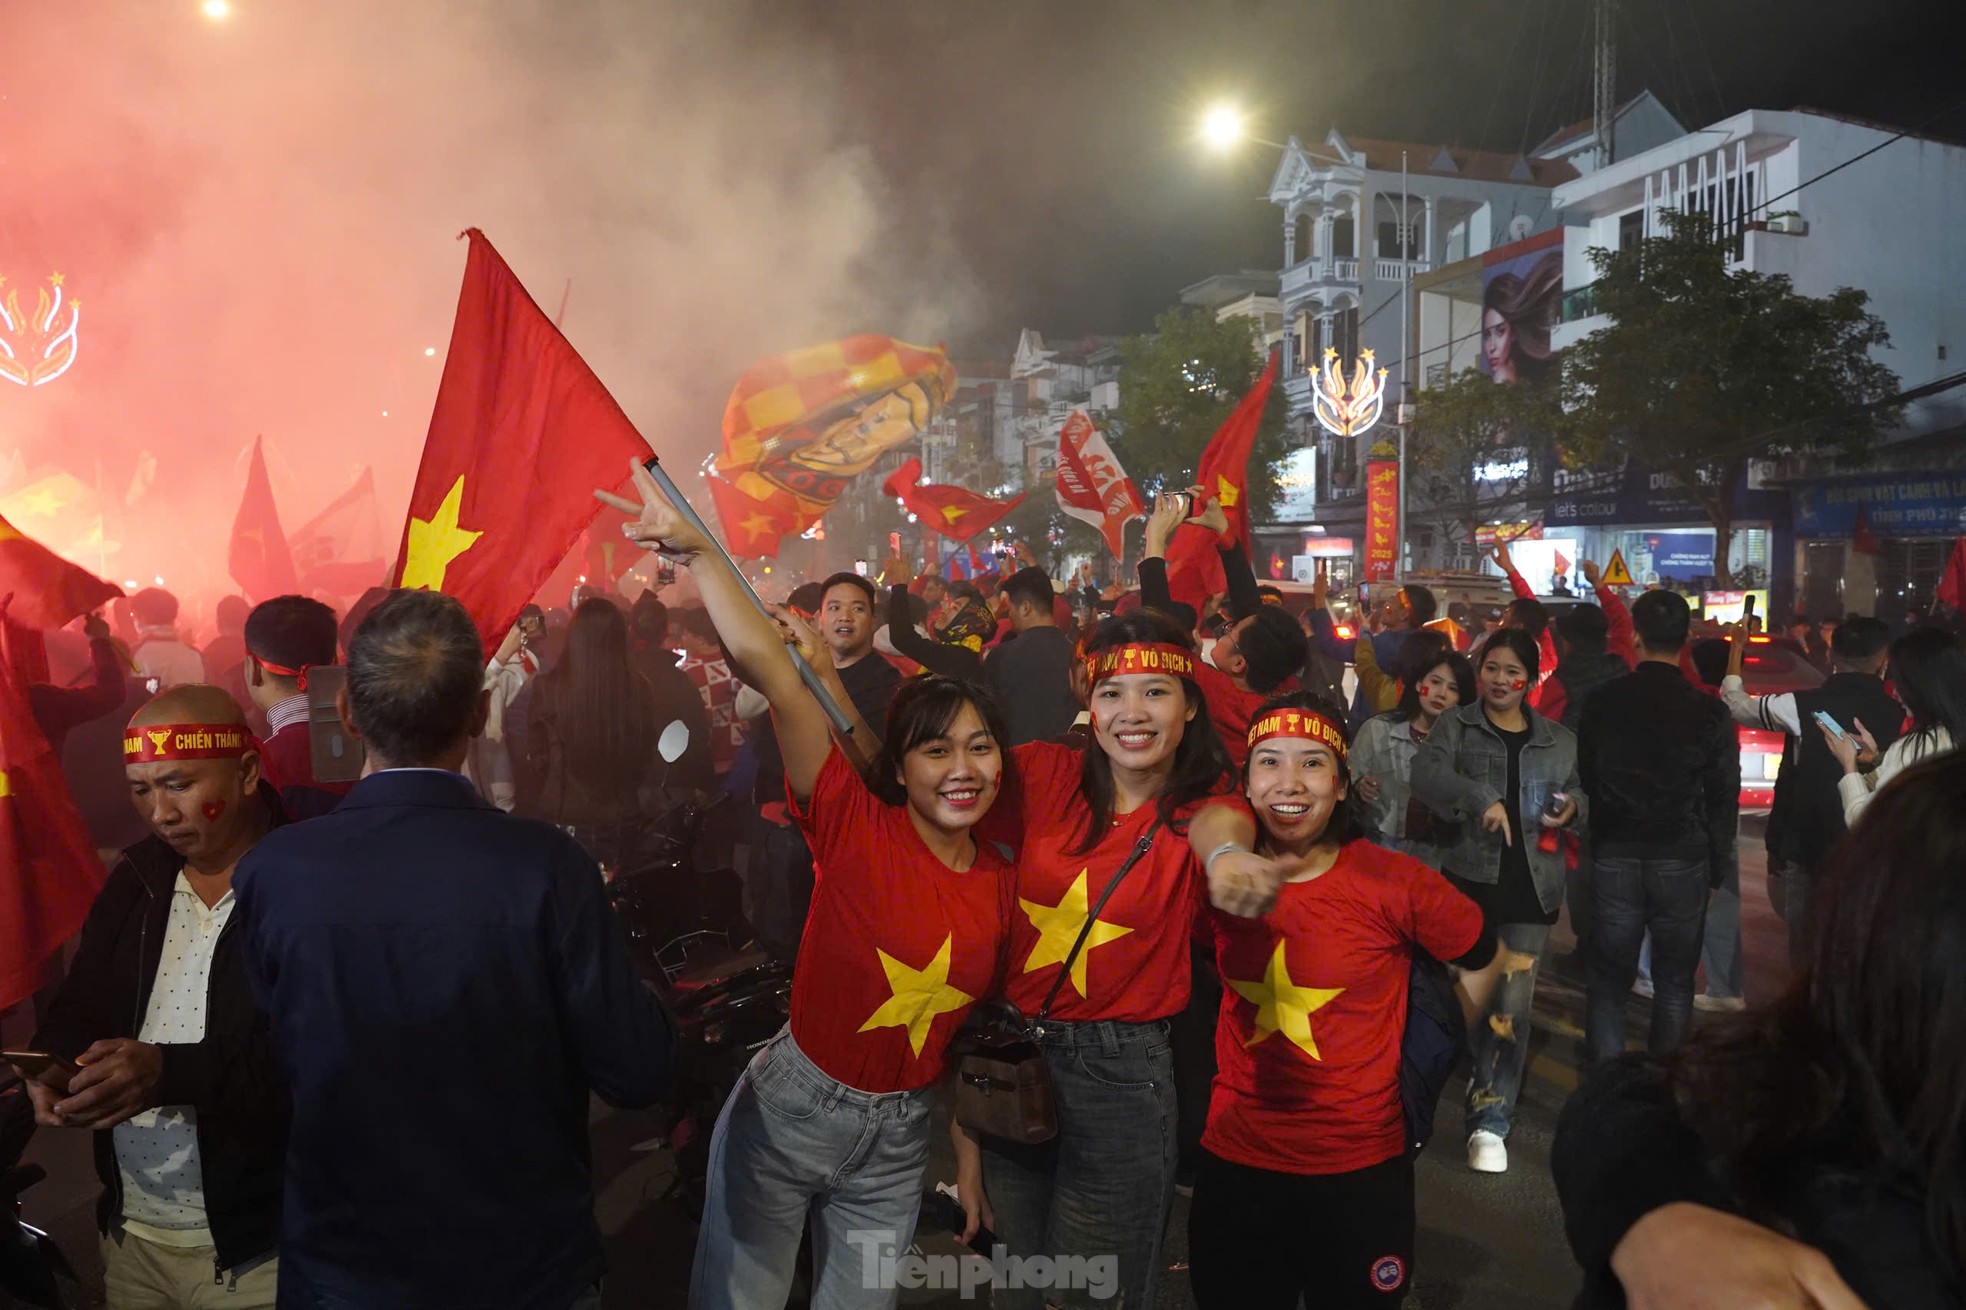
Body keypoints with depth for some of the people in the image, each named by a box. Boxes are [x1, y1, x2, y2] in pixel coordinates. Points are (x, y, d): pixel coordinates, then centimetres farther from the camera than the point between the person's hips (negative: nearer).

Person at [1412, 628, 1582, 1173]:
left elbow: (1583, 793, 20)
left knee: (1512, 1005, 0)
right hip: (1469, 879, -1)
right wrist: (1480, 798, -29)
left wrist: (1573, 807, -4)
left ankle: (1491, 1122, 9)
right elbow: (1426, 772, -14)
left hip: (1531, 886, 1)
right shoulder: (1456, 725, 3)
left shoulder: (1560, 741, 12)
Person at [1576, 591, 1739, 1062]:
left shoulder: (1602, 702, -5)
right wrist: (1719, 865, 8)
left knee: (1608, 979, 9)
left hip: (1614, 855, 0)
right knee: (1674, 981, 13)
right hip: (1683, 860, 0)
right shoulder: (1709, 712, -8)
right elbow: (1725, 797, -2)